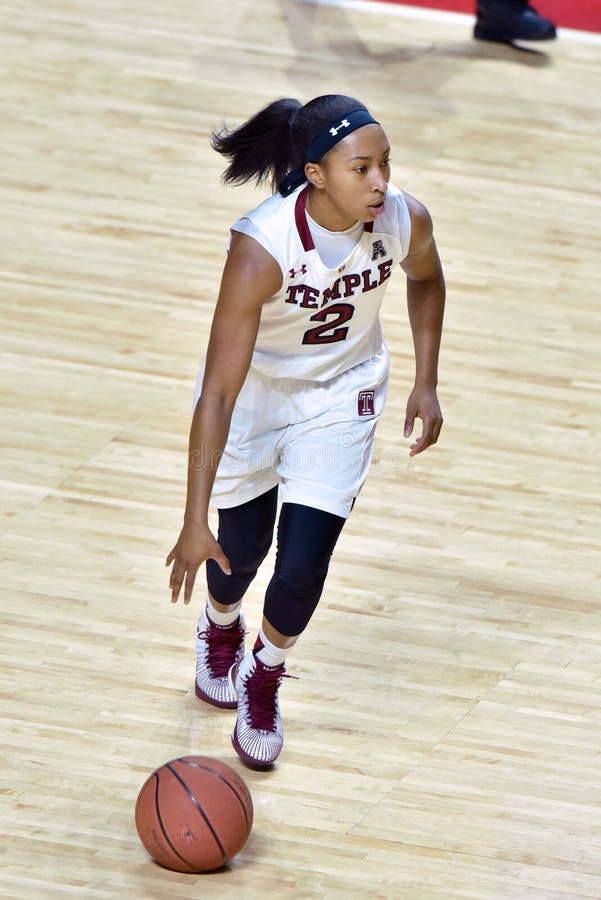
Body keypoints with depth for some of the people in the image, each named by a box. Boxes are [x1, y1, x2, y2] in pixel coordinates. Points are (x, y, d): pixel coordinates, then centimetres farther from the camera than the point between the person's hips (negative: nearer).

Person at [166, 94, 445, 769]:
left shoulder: (405, 221, -26)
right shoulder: (261, 247, -38)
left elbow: (425, 281, 3)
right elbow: (218, 392, -37)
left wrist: (425, 384, 0)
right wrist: (194, 523, -38)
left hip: (342, 391, 2)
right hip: (252, 386, -2)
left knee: (303, 566, -5)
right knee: (242, 548, 15)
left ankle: (263, 679, 27)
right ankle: (219, 630, 53)